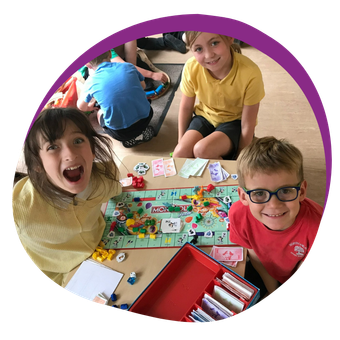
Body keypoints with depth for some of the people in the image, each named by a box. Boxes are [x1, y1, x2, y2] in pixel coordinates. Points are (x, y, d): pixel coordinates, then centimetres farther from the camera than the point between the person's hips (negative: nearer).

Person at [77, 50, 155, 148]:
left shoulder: (91, 82, -6)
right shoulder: (128, 66, -2)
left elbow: (81, 107, 13)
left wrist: (90, 106, 36)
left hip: (121, 133, -3)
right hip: (146, 117, 3)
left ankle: (131, 138, 9)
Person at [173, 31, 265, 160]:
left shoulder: (250, 74, -29)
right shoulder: (191, 68, -21)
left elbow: (247, 126, -18)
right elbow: (186, 107, -3)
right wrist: (181, 143, 1)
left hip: (234, 121, -2)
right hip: (205, 117, 3)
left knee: (202, 150, -30)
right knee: (180, 154, -22)